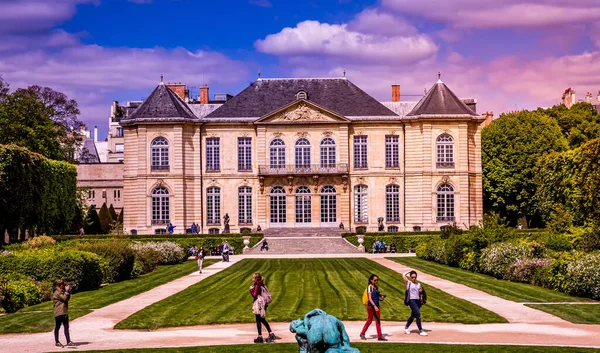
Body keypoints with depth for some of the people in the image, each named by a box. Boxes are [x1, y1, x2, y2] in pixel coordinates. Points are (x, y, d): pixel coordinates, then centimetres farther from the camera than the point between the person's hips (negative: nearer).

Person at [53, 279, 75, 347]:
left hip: (65, 312, 8)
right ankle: (57, 342, 12)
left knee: (66, 327, 2)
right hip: (58, 313, -8)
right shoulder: (57, 293, -13)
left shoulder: (63, 292, 15)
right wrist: (67, 290, -13)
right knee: (57, 327, 3)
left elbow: (67, 298, 19)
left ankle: (68, 342, 0)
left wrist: (69, 291, 7)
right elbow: (64, 298, -20)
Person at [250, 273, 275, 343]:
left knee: (258, 321, -2)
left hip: (258, 305, -9)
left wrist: (251, 290, -8)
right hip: (263, 304, 9)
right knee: (263, 320, 19)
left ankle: (260, 337, 0)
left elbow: (254, 295, -20)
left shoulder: (256, 286, -17)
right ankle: (271, 334, 18)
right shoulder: (262, 285, 9)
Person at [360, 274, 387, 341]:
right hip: (371, 306, -7)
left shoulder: (376, 287, 13)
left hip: (376, 306, 8)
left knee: (378, 320, 5)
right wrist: (374, 306, -26)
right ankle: (362, 333, 17)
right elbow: (370, 298, -17)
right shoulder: (370, 287, -11)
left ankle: (380, 336, 6)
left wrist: (381, 298, 1)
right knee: (370, 320, 2)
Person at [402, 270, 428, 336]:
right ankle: (421, 331, -12)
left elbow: (420, 293, 24)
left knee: (413, 316, 15)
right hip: (412, 300, -6)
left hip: (418, 301, 6)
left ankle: (406, 328, 32)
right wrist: (410, 271, 1)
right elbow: (403, 275, -11)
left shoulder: (418, 284, 14)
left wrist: (421, 291, 1)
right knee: (418, 314, -15)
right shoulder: (408, 283, 0)